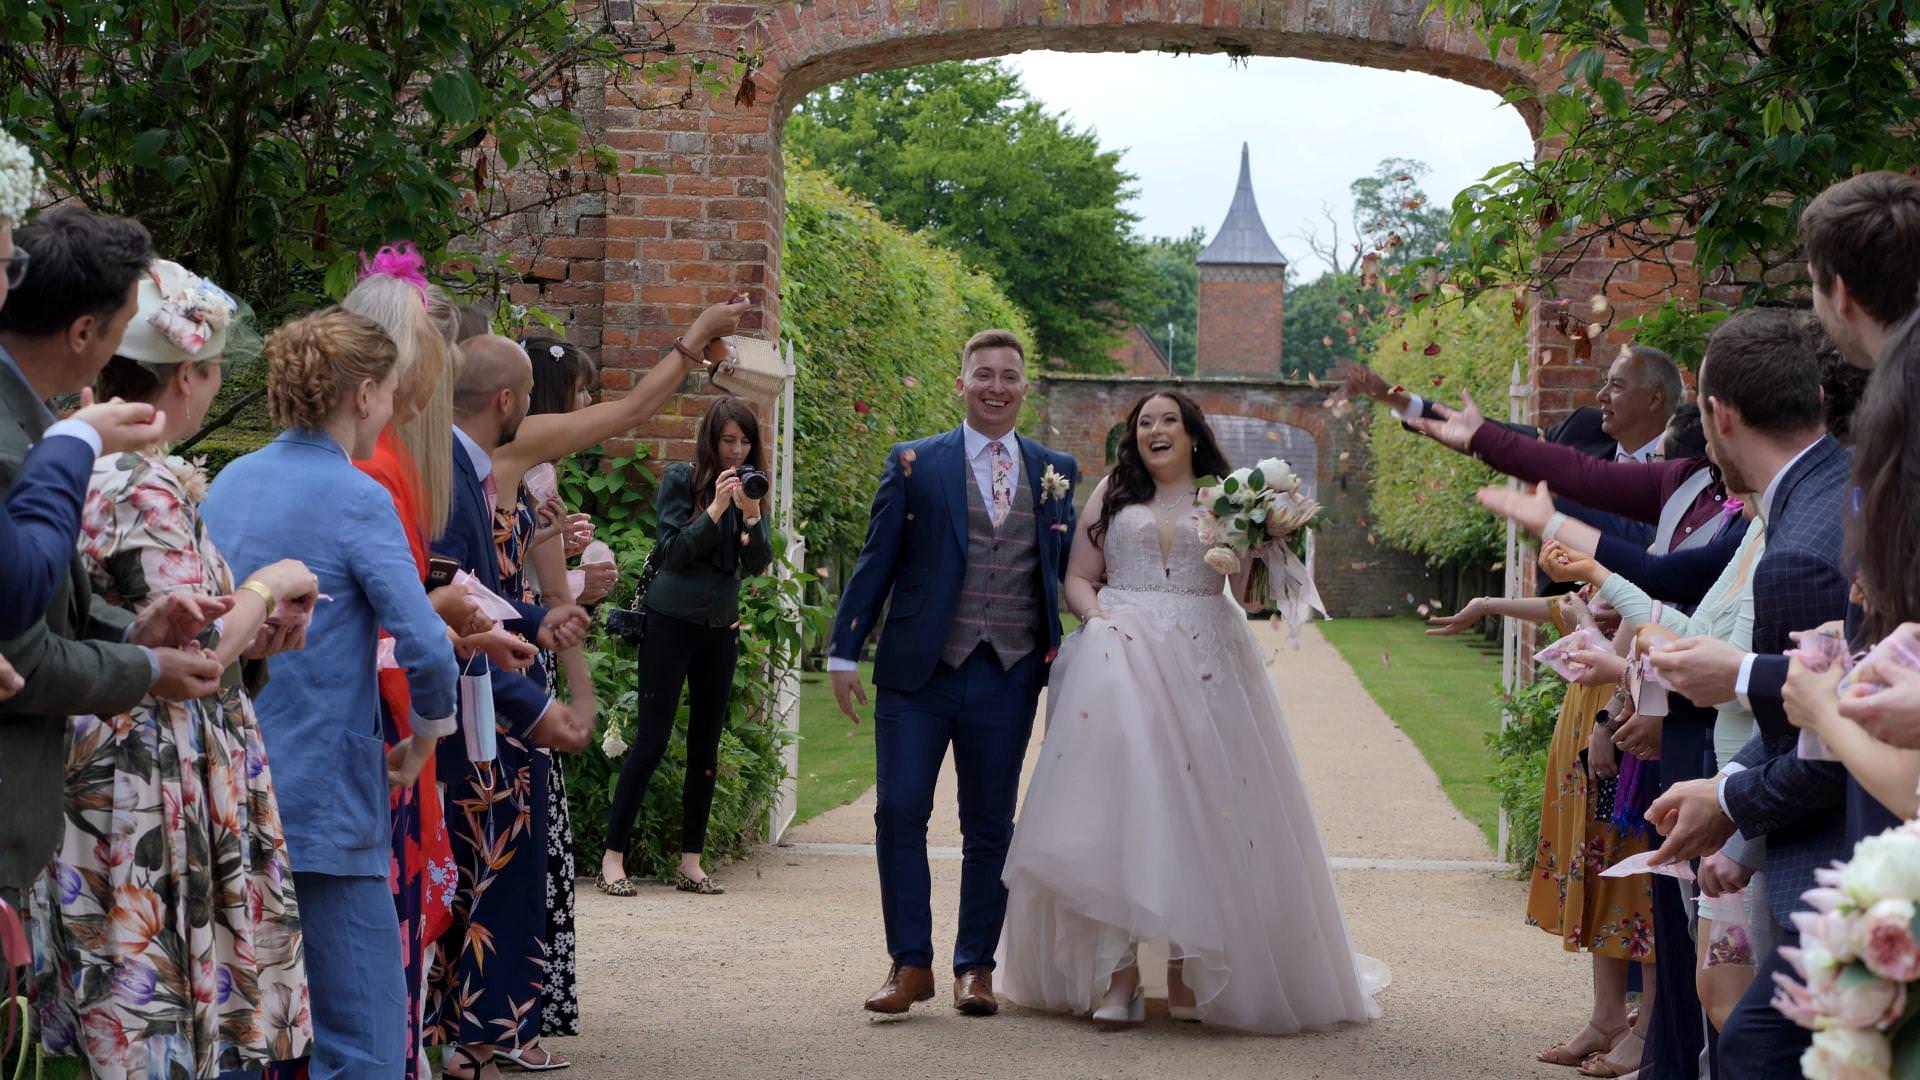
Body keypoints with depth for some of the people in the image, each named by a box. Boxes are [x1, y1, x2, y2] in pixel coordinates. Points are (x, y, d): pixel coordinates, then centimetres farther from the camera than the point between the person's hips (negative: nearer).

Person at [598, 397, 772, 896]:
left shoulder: (751, 487, 6)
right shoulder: (680, 479, -5)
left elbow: (759, 564, -1)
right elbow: (673, 550, -12)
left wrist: (751, 515, -17)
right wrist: (715, 509, -21)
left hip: (720, 629, 5)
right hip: (672, 623, -4)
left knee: (706, 748, 5)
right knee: (650, 741, -6)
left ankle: (690, 862, 10)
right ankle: (612, 859, -3)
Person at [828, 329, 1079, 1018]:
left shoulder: (1056, 473, 9)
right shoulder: (915, 464, 3)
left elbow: (1067, 570, 12)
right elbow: (876, 562, 2)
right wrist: (844, 652, -1)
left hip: (1008, 678, 2)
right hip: (919, 672, -2)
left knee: (990, 826, 7)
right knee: (899, 812, -5)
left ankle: (975, 967, 17)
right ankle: (910, 963, 5)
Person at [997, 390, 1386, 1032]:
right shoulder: (1112, 493, 15)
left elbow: (1249, 593, 6)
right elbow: (1077, 579, 13)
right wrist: (1099, 617, -6)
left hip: (1202, 665, 0)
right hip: (1121, 659, 0)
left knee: (1198, 810, -3)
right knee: (1117, 803, -11)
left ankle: (1189, 970, 4)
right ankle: (1118, 973, -12)